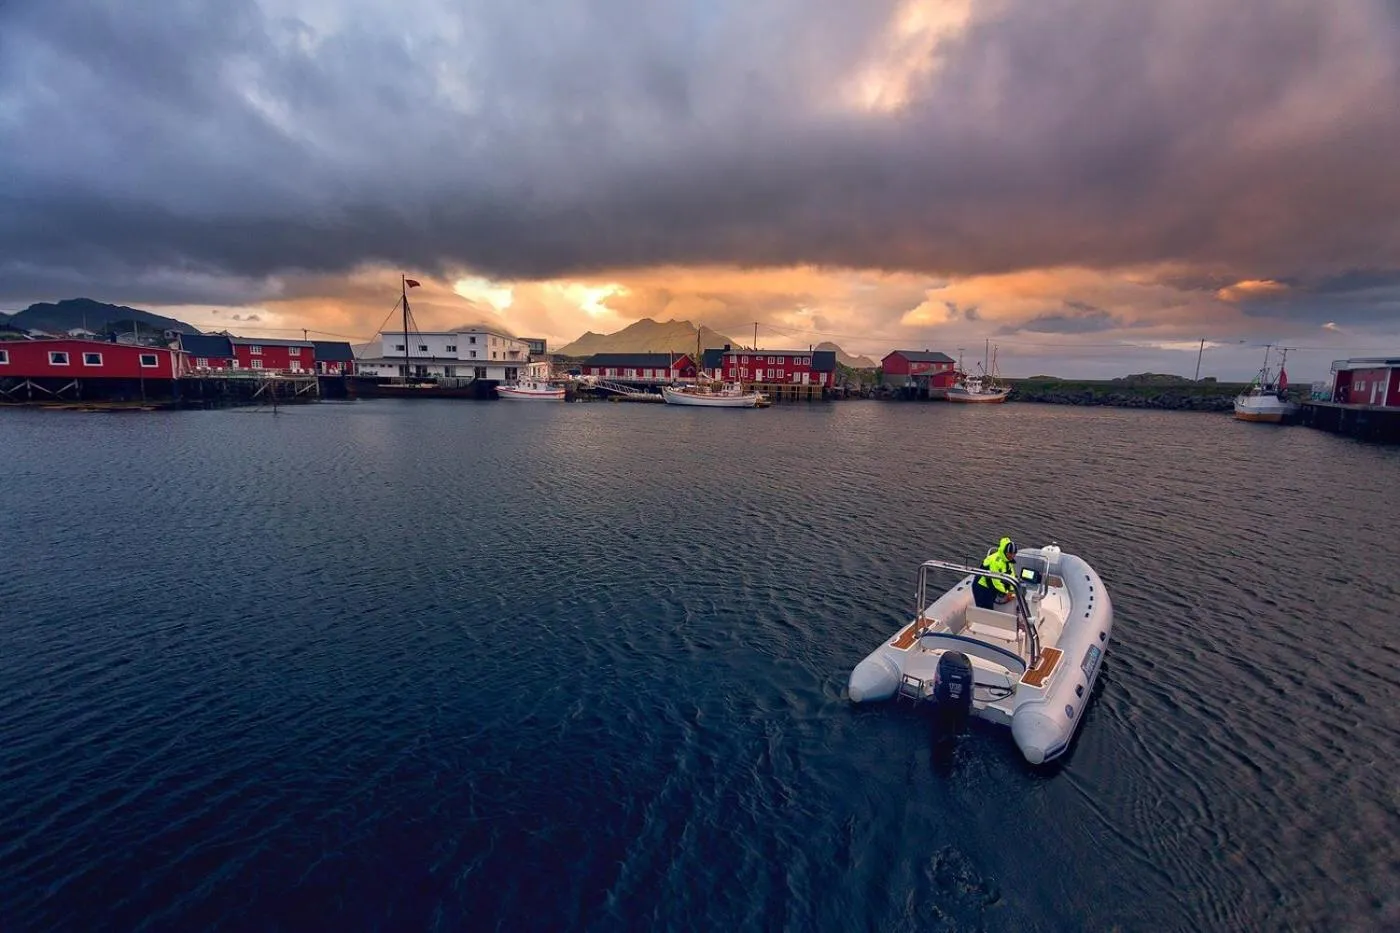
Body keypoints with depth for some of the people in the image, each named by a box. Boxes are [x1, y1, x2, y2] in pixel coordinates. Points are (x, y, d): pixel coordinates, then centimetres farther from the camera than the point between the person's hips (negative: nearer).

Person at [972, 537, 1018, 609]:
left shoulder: (1008, 561, 3)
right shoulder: (995, 560, -27)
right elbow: (994, 579, -28)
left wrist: (1011, 591, -4)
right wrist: (1004, 593, -20)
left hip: (991, 589, 9)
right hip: (981, 588, -9)